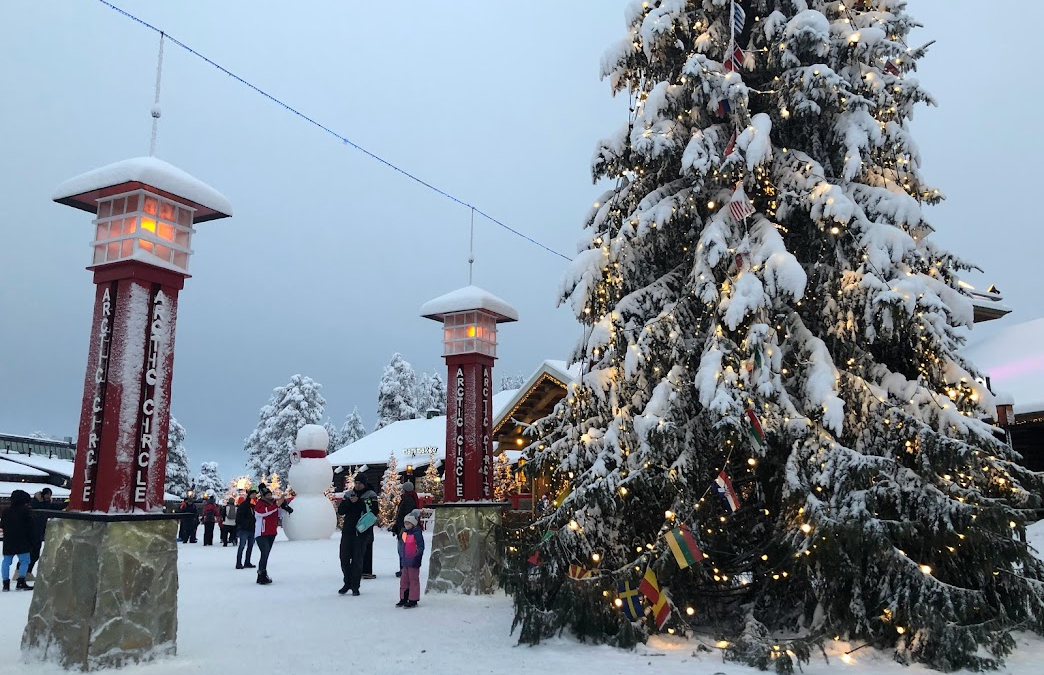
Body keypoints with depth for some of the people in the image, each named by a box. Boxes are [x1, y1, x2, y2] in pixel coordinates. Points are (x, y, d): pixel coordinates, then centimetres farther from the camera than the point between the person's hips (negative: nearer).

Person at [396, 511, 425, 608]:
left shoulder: (417, 534, -15)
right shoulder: (403, 533, 9)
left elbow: (420, 547, -14)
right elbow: (400, 545, 20)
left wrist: (417, 557, -16)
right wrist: (401, 556, 18)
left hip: (413, 561, -8)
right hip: (405, 561, 8)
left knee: (413, 580, 0)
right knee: (404, 580, 14)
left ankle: (413, 600, 7)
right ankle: (403, 599, 25)